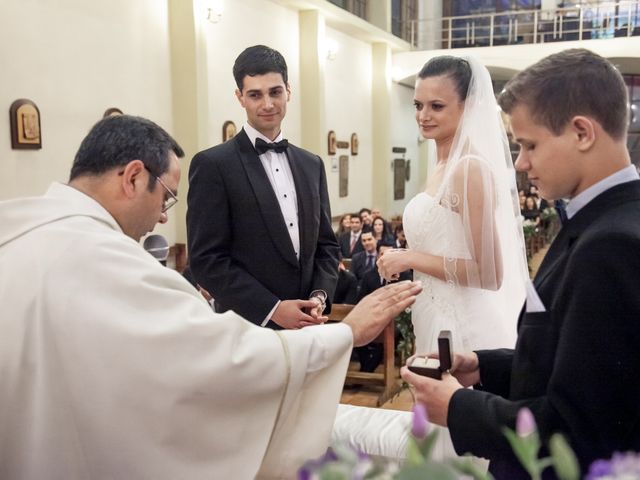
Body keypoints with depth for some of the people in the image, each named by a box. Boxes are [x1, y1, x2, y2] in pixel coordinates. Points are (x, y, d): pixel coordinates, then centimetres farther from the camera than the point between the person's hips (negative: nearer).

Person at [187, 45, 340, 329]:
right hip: (249, 326, -5)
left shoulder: (312, 165, 9)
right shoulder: (212, 165, -8)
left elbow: (326, 244, 12)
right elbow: (206, 259, -12)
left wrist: (320, 296, -5)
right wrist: (272, 308, -16)